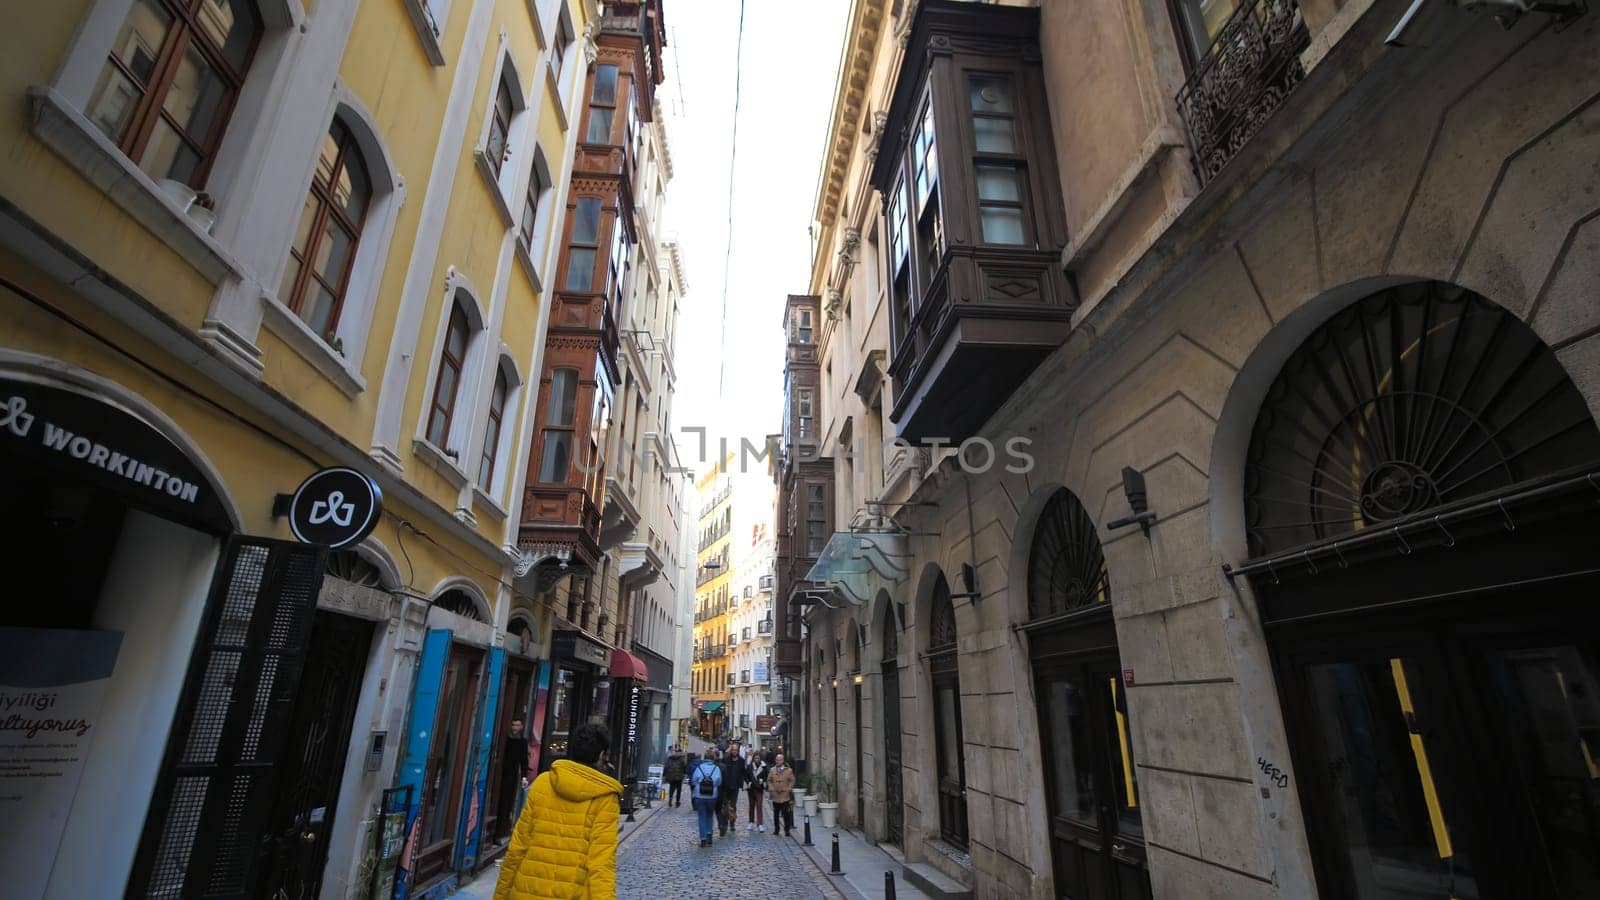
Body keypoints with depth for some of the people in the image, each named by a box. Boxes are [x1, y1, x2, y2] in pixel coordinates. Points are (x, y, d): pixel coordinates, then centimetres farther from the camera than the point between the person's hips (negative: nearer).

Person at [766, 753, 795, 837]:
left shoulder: (789, 770, -1)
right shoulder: (772, 770, 6)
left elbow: (792, 781, 2)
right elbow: (769, 780, 11)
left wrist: (788, 788, -7)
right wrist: (771, 788, -3)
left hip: (785, 796, -3)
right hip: (775, 796, 3)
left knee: (786, 814, -3)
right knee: (776, 814, 10)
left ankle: (787, 830, 6)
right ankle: (776, 829, 21)